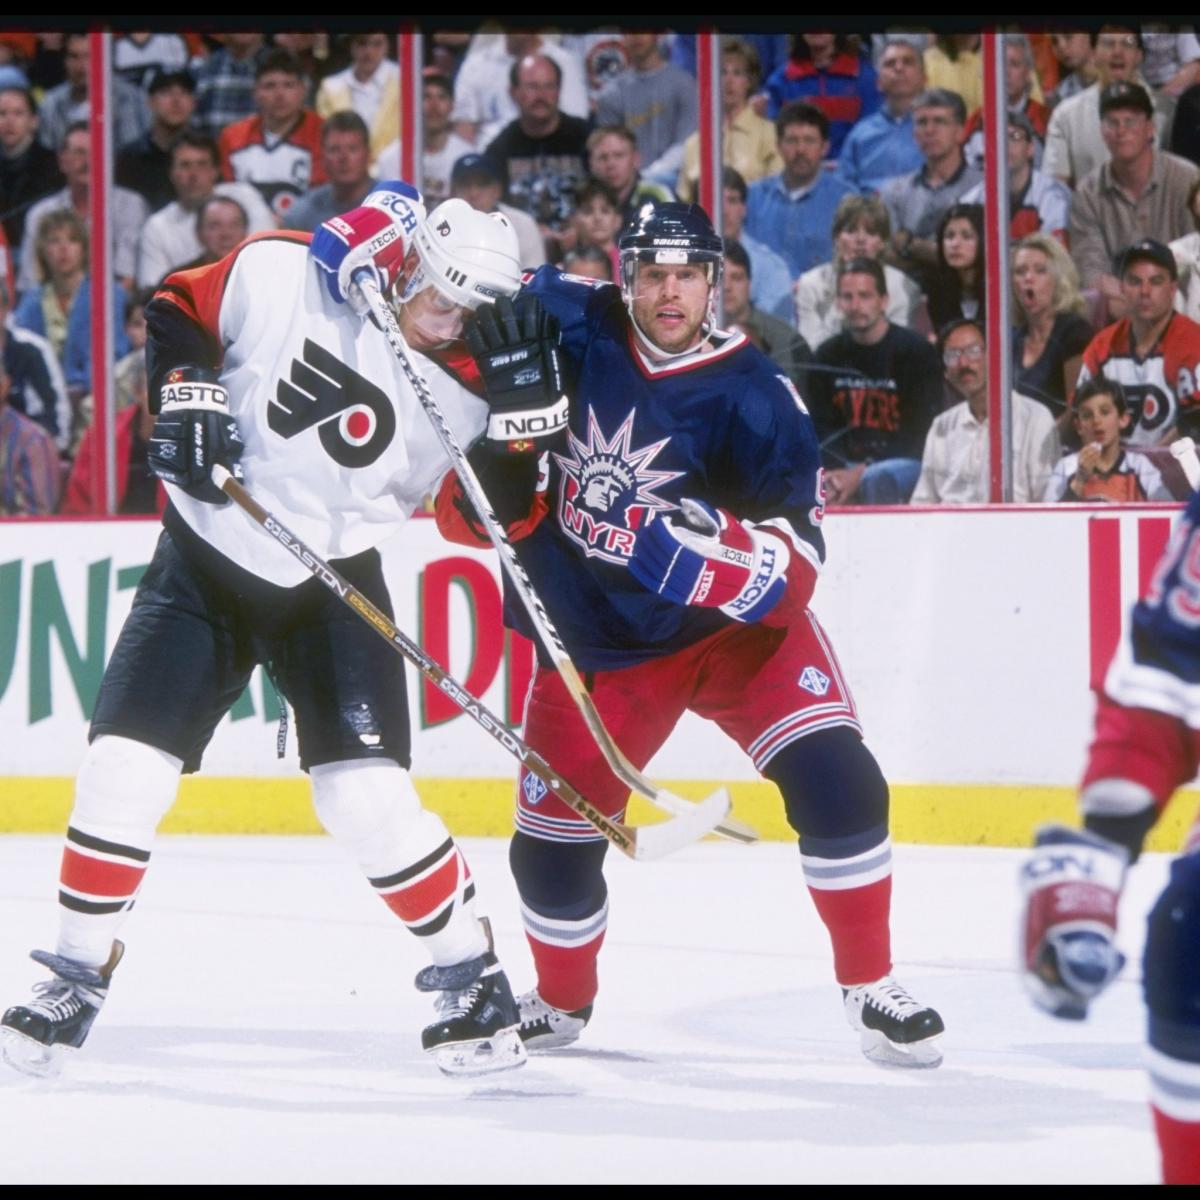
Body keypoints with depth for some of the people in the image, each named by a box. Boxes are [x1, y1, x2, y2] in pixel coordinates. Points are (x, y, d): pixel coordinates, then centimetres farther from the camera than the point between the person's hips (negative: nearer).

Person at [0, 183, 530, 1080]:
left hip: (329, 585, 0)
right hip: (204, 560, 0)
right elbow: (179, 309, 0)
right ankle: (76, 980, 12)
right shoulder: (281, 275, -14)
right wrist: (185, 391, -16)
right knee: (124, 766, -6)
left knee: (368, 795, -13)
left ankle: (473, 978, 6)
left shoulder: (465, 389, -10)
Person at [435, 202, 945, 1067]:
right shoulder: (570, 325, -11)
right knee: (552, 844, 2)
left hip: (734, 623, -2)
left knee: (835, 782, -21)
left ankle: (872, 987, -4)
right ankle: (563, 999, 33)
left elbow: (793, 566, -23)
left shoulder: (753, 399, -19)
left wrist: (708, 550, -42)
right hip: (595, 640, 2)